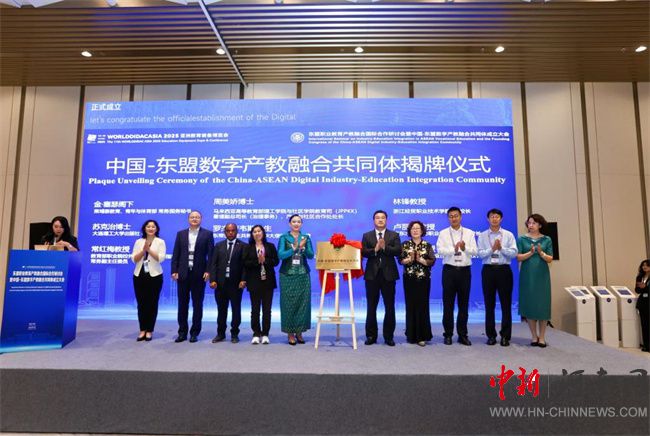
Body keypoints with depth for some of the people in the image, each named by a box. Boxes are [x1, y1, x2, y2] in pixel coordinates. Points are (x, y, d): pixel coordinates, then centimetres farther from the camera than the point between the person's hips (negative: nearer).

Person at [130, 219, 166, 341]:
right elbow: (134, 259, 2)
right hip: (139, 276, 3)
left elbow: (161, 258, -9)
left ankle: (149, 331, 10)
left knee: (152, 304, 2)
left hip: (154, 276, -2)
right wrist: (143, 250, -12)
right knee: (141, 304, 5)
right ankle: (142, 330, 14)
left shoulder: (160, 242, 1)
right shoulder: (138, 242, 9)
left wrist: (149, 249, -12)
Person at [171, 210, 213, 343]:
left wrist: (208, 271, -11)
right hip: (183, 273, 3)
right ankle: (182, 332, 18)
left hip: (199, 274, -2)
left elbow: (210, 254, -3)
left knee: (197, 304, 5)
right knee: (182, 304, 8)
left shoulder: (207, 234, 2)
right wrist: (174, 271, -2)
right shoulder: (181, 234, 10)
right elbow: (176, 254, 6)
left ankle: (195, 332, 14)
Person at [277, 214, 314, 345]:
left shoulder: (306, 237, 7)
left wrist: (303, 247, -18)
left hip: (303, 275, 2)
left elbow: (311, 255, 0)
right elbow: (280, 255, -11)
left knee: (302, 303, 2)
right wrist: (295, 248, -21)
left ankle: (299, 332, 15)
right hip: (287, 275, -2)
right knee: (289, 304, 0)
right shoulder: (284, 237, 1)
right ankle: (290, 333, 10)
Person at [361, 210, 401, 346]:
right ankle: (371, 335, 16)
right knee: (371, 307, 6)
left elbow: (398, 251, -8)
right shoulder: (367, 236, 8)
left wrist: (385, 247, -20)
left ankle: (388, 336, 16)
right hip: (372, 274, 0)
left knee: (389, 307, 5)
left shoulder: (394, 235, 7)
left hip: (388, 274, 0)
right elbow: (363, 252, -4)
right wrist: (375, 249, -19)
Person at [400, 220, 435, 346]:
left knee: (423, 306, 0)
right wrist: (409, 259, -19)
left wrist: (420, 260, -17)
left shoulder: (428, 245, 4)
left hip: (424, 279, 0)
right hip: (409, 279, 1)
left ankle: (422, 336, 8)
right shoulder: (405, 245, 6)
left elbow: (432, 261, -3)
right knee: (410, 306, 4)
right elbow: (400, 260, -2)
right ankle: (411, 335, 16)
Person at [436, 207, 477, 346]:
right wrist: (453, 249, -24)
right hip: (449, 270, -1)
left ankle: (463, 334, 17)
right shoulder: (443, 233, 4)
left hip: (465, 270, 2)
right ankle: (448, 334, 13)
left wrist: (465, 248, -20)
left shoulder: (469, 233, 9)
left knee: (464, 303, 7)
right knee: (448, 303, 3)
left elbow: (475, 251, 0)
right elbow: (440, 250, -9)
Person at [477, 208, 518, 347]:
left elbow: (514, 253, -4)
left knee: (506, 304, 3)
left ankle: (505, 336, 13)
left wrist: (501, 248, -16)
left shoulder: (508, 235, 5)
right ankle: (491, 335, 16)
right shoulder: (482, 236, 5)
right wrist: (492, 248, -17)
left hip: (504, 270, 0)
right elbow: (480, 254, -4)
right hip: (488, 270, 0)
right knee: (489, 304, 6)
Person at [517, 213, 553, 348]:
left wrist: (541, 253, -18)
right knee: (529, 304, 3)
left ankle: (542, 337, 14)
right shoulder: (522, 239, 3)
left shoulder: (547, 240, 4)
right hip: (527, 275, 0)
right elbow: (519, 257, -4)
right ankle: (534, 336, 16)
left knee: (543, 304, 2)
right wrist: (530, 252, -19)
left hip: (542, 275, 0)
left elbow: (550, 259, 0)